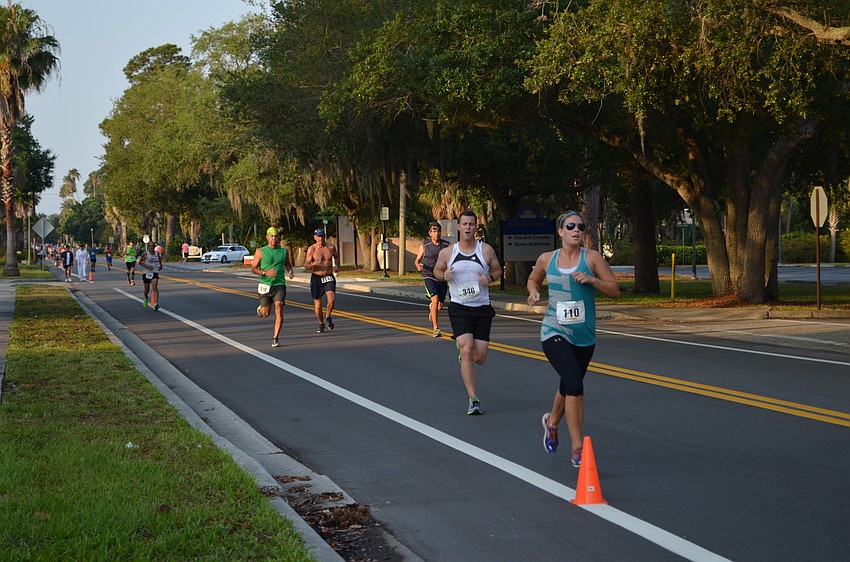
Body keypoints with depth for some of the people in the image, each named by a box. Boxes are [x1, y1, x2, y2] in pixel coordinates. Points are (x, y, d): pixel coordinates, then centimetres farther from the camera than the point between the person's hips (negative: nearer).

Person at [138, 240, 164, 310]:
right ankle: (146, 298, 49)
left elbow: (160, 259, 23)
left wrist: (160, 266, 5)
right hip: (146, 273, -1)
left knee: (155, 287, -18)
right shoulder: (145, 254, -7)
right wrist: (147, 266, -18)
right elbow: (139, 262, -6)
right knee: (147, 289, 13)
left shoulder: (157, 253, 4)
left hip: (155, 273, 1)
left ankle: (156, 304, -28)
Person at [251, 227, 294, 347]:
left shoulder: (284, 251, 5)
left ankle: (275, 338, -12)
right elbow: (253, 269, -2)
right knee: (266, 314, 7)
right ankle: (260, 308, 45)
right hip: (265, 285, -1)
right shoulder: (260, 252, -2)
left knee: (279, 310, -16)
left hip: (279, 285, 1)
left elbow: (287, 264, 25)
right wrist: (265, 273, -20)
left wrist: (291, 271, 2)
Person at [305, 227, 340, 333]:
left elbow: (336, 256, 21)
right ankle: (321, 324, 28)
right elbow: (306, 266, -10)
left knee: (332, 300, -20)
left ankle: (327, 316, 10)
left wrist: (337, 266, 2)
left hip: (329, 277, 1)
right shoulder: (311, 249, -8)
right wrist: (314, 264, -30)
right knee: (317, 304, 6)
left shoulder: (331, 247, -1)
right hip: (316, 278, -1)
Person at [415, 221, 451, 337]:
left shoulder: (447, 245, 1)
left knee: (440, 306, 12)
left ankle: (431, 308, 50)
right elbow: (417, 260, 7)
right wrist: (418, 266, -17)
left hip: (442, 278, 3)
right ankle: (436, 328, -20)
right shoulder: (425, 245, -2)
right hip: (429, 277, -3)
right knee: (435, 300, -23)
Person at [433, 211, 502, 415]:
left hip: (482, 308, 1)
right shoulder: (447, 253, 0)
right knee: (467, 351, -17)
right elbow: (437, 270, 16)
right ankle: (473, 399, -11)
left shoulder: (486, 250, -1)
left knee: (480, 357, 1)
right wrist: (444, 275, -8)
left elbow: (498, 270, 11)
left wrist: (490, 278, -11)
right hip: (459, 308, -1)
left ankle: (462, 350, 39)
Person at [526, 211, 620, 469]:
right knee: (575, 384, -21)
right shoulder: (546, 259, 2)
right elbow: (533, 280, 22)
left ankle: (552, 422, 51)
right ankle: (577, 449, -14)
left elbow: (615, 291, -4)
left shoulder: (592, 257, -2)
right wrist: (534, 292, 1)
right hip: (554, 332, -2)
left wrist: (591, 280, -19)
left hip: (584, 336, 2)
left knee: (570, 387, 18)